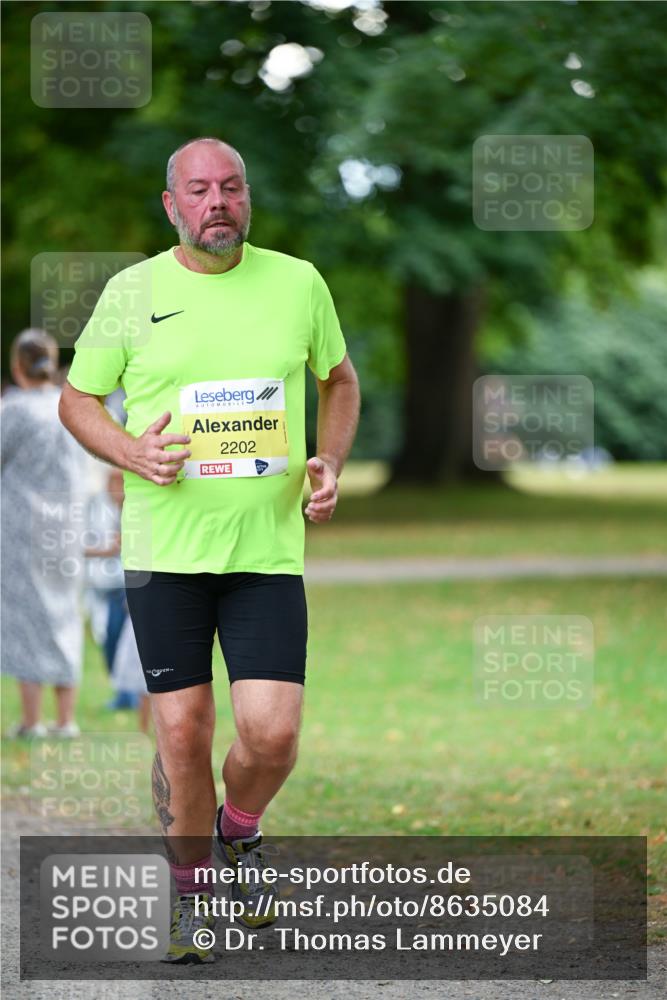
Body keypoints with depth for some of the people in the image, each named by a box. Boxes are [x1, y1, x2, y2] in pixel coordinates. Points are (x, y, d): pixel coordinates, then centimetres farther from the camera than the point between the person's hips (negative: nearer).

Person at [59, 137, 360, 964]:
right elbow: (76, 401, 8)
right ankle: (191, 892, 22)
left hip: (268, 547, 1)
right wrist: (133, 453, -12)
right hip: (163, 548, -1)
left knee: (272, 732, -8)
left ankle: (239, 831, 25)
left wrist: (330, 464, 2)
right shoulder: (133, 292, -1)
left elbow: (339, 378, 19)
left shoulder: (297, 283, 3)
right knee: (182, 732, 1)